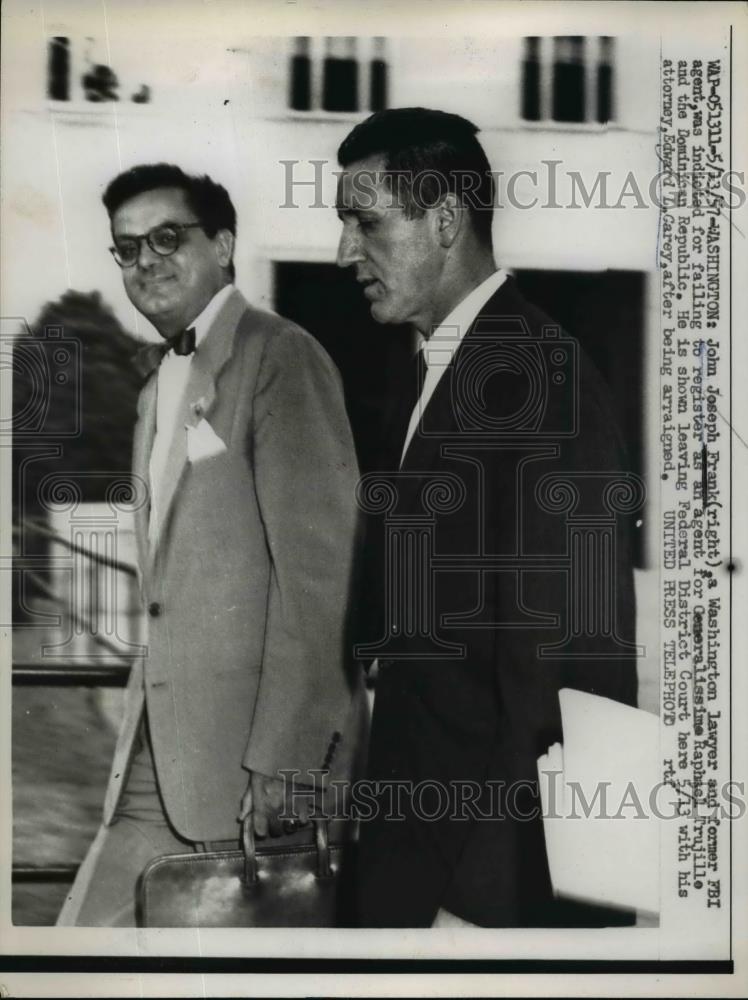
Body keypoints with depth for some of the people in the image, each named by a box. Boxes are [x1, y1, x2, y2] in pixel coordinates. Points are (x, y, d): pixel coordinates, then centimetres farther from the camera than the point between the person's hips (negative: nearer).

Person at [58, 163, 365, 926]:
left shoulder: (278, 357, -7)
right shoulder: (158, 381, 19)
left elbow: (317, 568, -14)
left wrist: (282, 758, -18)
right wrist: (142, 725, 9)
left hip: (255, 735, -8)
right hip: (160, 750, 8)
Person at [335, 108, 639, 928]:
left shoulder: (541, 377, -18)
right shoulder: (423, 377, 10)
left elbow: (556, 664, -21)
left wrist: (479, 899, -21)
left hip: (493, 856, -8)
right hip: (410, 831, 8)